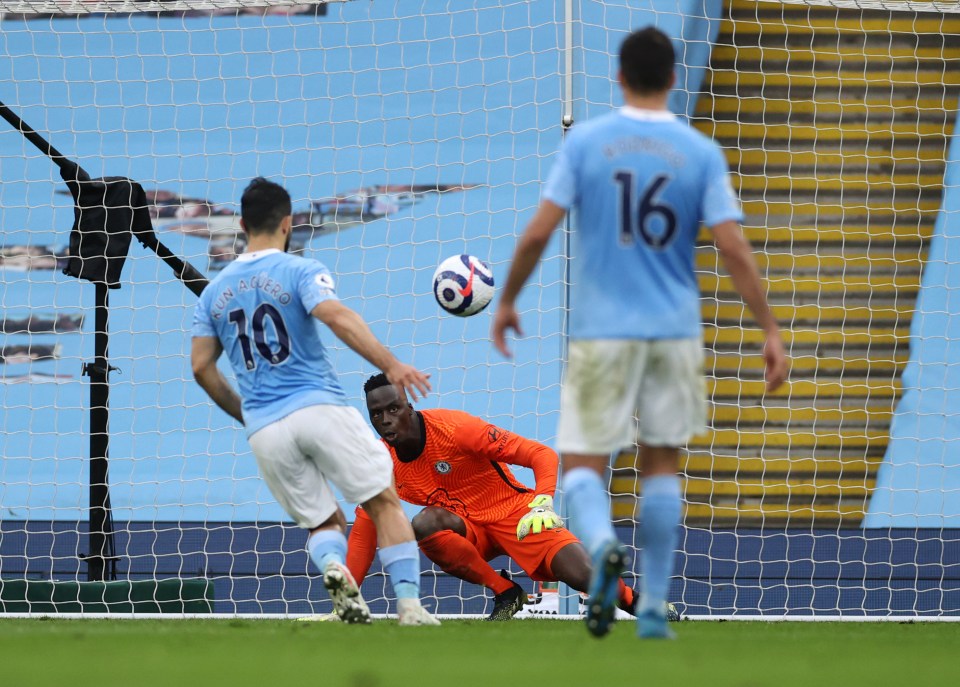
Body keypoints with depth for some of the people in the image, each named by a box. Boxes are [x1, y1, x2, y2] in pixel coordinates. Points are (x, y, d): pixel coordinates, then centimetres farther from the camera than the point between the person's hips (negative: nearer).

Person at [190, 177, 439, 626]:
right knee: (384, 502, 5)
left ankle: (332, 566, -22)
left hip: (264, 429, 4)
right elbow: (336, 316, -18)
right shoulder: (300, 272, -1)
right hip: (319, 406, -4)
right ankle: (409, 603, -11)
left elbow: (201, 366, 11)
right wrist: (389, 365, -23)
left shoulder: (214, 292, 14)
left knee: (324, 522, 13)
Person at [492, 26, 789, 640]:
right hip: (676, 332, 2)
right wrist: (770, 330, -1)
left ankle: (603, 545, -30)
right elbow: (733, 248, -7)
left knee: (583, 464, 3)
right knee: (662, 462, 16)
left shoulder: (585, 143, -4)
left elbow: (538, 233, -7)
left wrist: (507, 301, 8)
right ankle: (653, 608, 14)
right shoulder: (701, 153, -1)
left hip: (601, 333, -1)